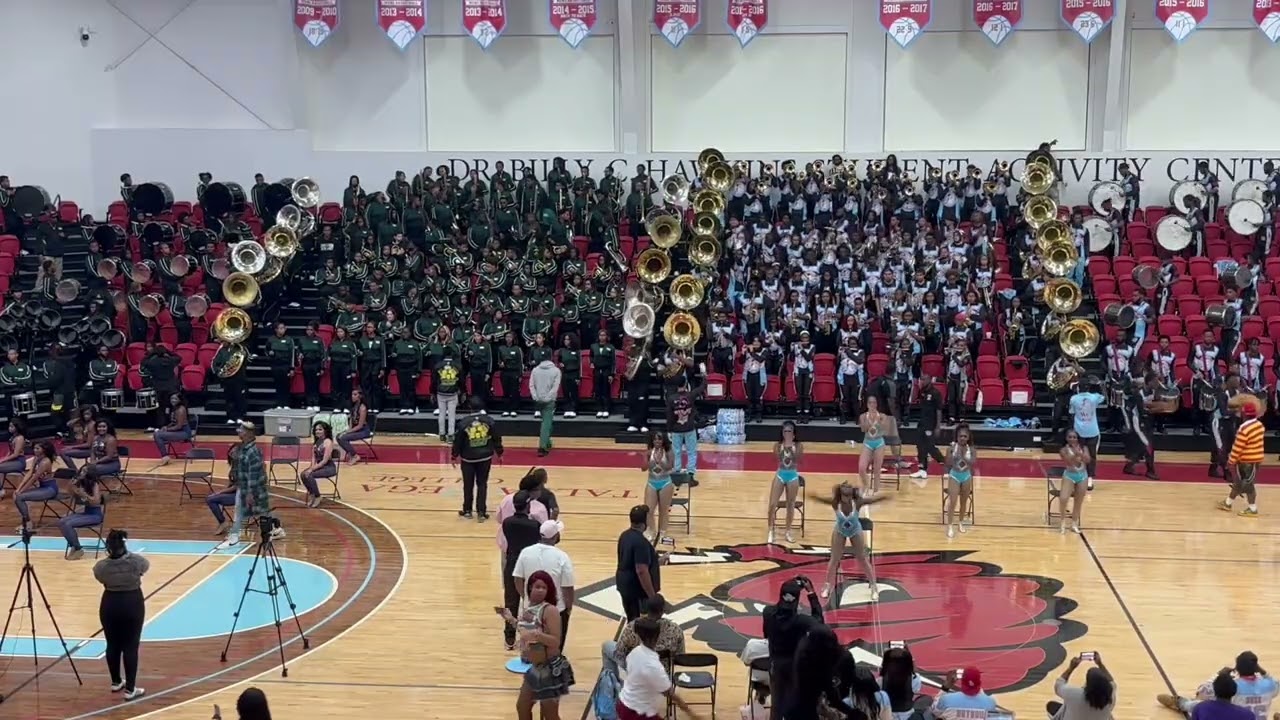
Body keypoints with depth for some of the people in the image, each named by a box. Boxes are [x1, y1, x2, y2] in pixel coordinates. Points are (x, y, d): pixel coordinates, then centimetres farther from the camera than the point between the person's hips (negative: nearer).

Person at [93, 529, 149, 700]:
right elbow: (146, 565, 7)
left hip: (110, 604, 2)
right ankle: (130, 689, 2)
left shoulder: (102, 566, -13)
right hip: (132, 604, -2)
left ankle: (116, 682, 32)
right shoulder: (135, 561, -16)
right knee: (131, 646, 1)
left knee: (112, 644, 17)